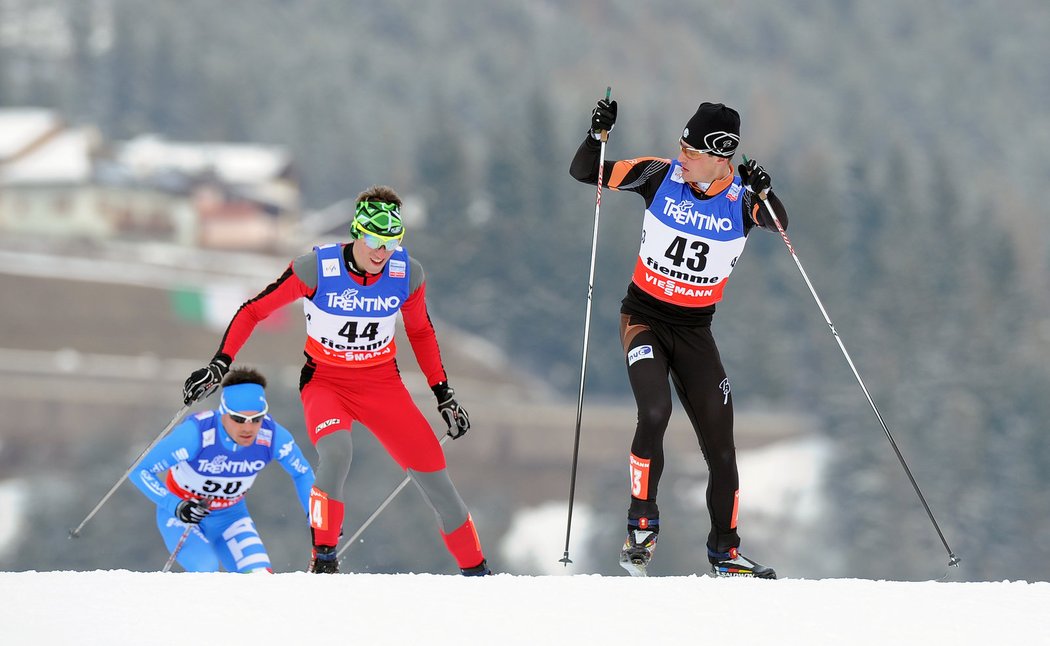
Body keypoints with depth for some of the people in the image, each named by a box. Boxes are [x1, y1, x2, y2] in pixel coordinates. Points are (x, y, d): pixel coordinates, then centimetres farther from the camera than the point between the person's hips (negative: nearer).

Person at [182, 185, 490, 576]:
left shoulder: (408, 273, -10)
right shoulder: (316, 268, -20)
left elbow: (420, 330, 9)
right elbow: (253, 311, -9)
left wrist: (444, 393, 8)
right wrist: (219, 364, -17)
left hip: (382, 382, 3)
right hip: (325, 381, -3)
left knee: (433, 475, -2)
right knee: (336, 453, -34)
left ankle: (475, 571, 16)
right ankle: (323, 561, -22)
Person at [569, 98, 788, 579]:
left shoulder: (740, 198, -7)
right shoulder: (661, 175, -10)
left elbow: (778, 223, -20)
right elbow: (583, 172, -6)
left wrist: (763, 194, -37)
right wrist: (598, 135, -23)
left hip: (695, 330, 2)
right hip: (644, 318, -2)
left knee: (720, 445, 4)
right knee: (655, 413, -27)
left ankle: (725, 551, 22)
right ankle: (641, 524, -12)